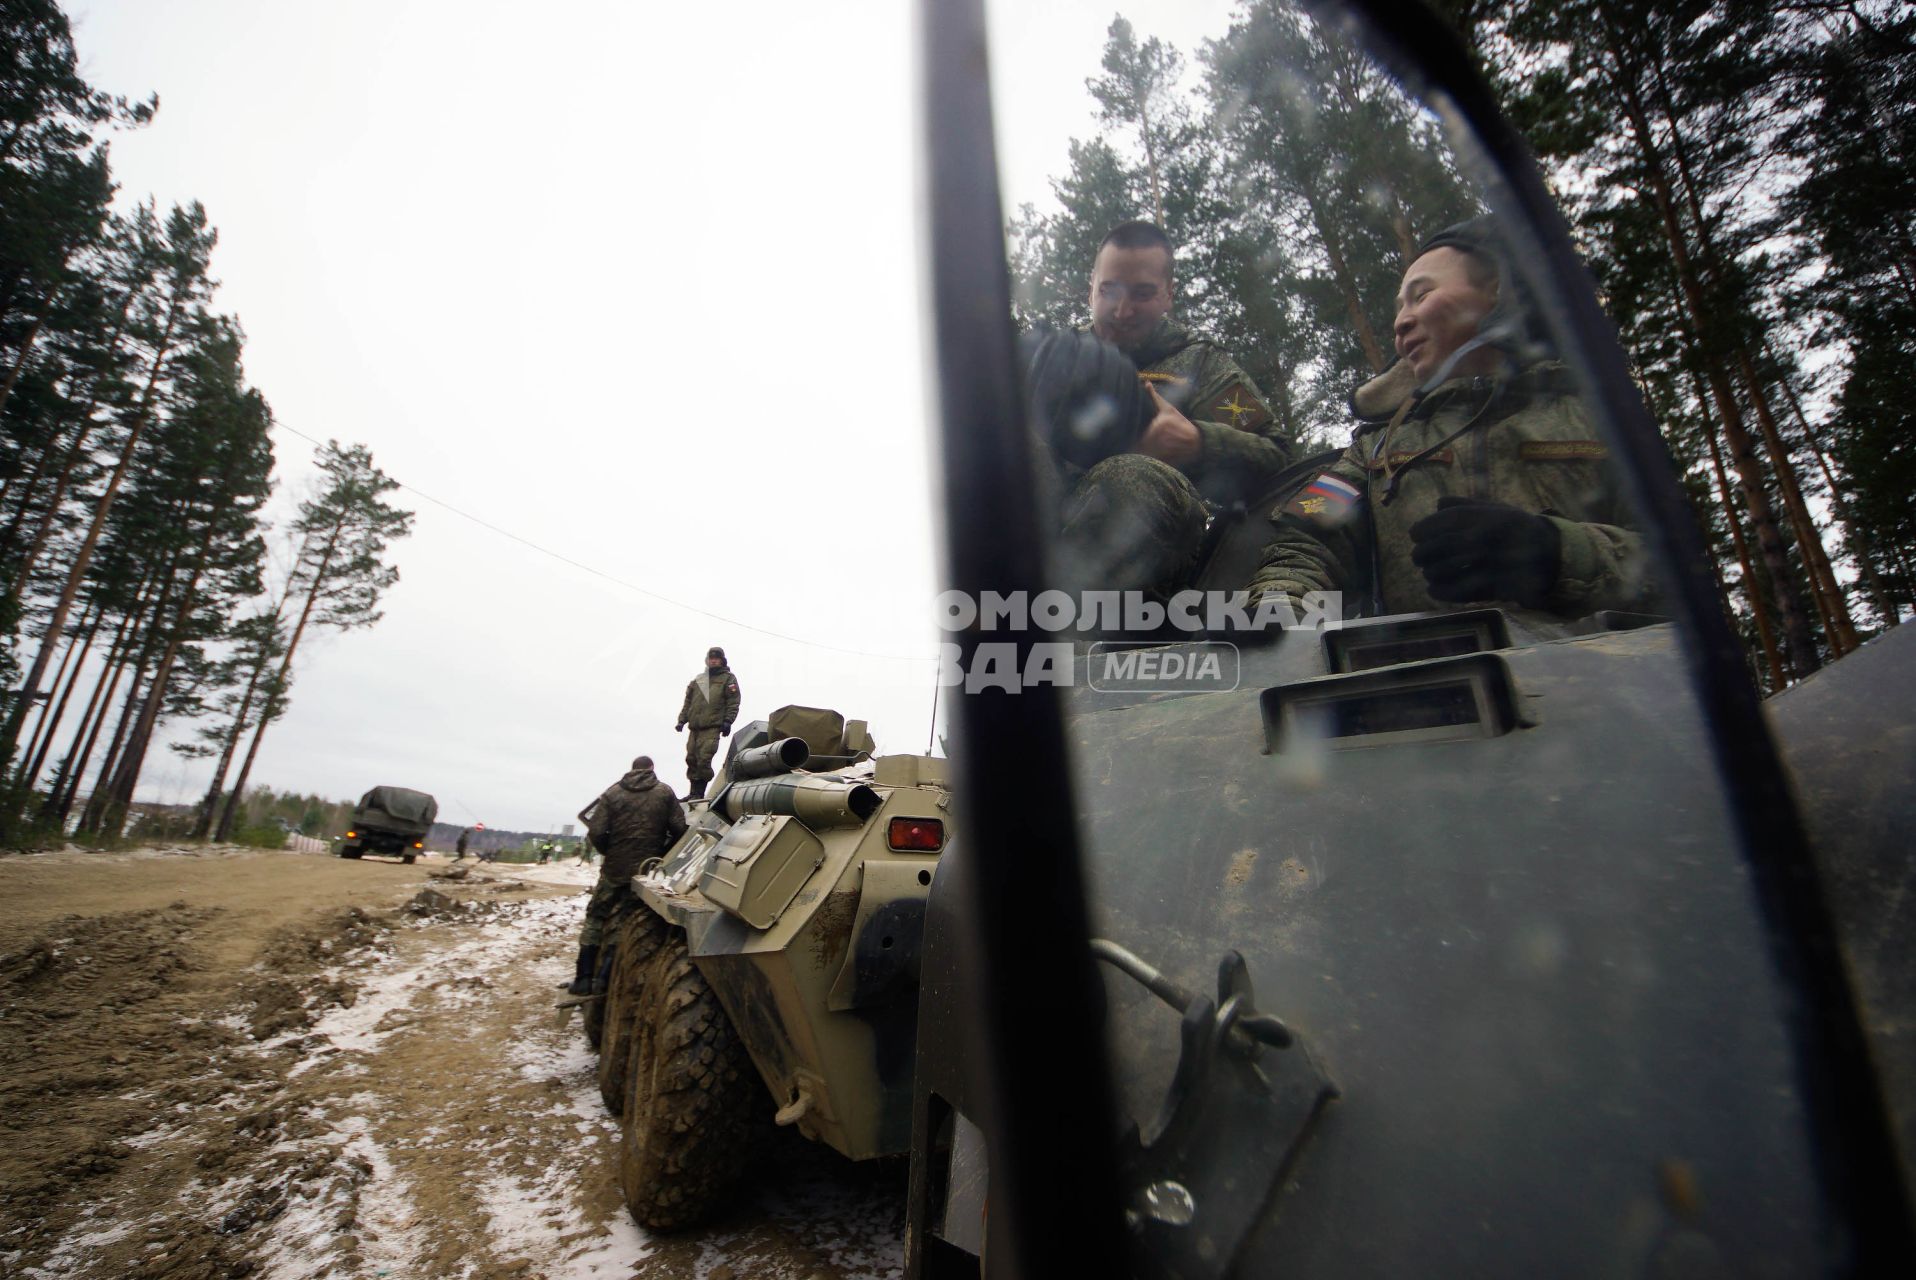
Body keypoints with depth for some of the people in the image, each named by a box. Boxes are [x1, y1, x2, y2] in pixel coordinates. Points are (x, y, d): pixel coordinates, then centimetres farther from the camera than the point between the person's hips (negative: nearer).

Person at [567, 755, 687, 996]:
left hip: (615, 869, 0)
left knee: (595, 918, 15)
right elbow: (680, 830, -8)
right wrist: (661, 851, 7)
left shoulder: (612, 793, -1)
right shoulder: (665, 792, -1)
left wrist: (609, 850, 9)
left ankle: (584, 979, 11)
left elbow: (596, 833, -9)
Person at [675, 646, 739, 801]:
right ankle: (693, 792, 15)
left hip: (712, 727, -6)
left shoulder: (728, 679, 7)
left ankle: (699, 793, -6)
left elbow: (733, 703, -1)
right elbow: (688, 702, 23)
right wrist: (682, 720, 13)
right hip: (695, 727, 6)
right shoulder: (698, 679, 22)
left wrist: (727, 721, -11)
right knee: (691, 759, 5)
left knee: (704, 760, -13)